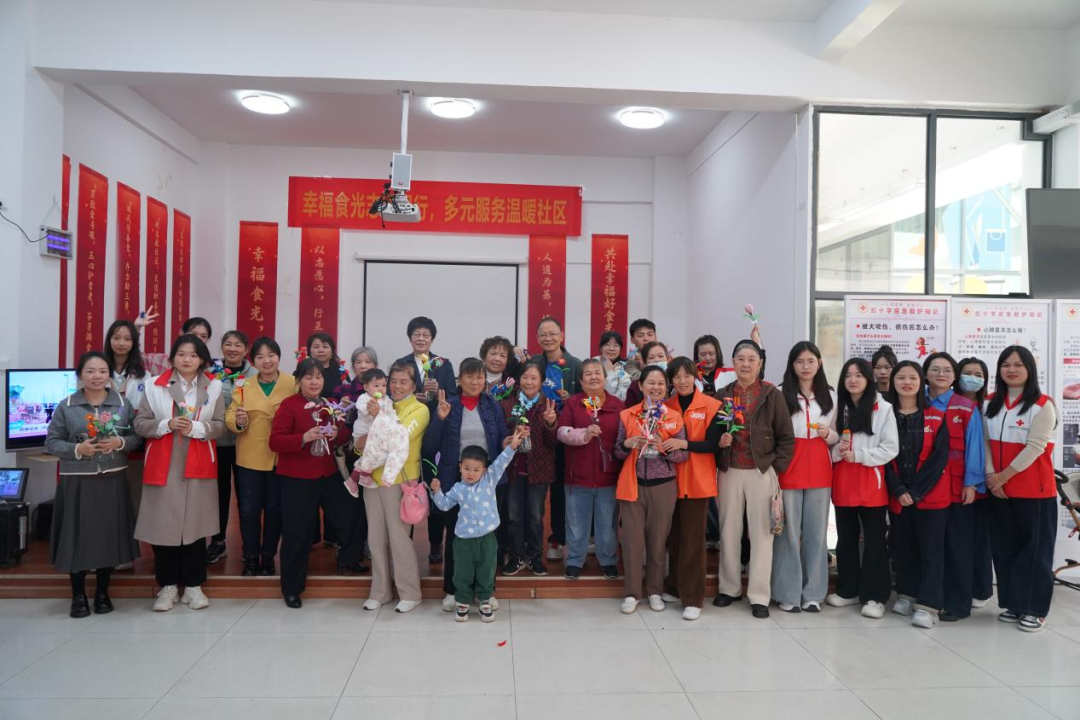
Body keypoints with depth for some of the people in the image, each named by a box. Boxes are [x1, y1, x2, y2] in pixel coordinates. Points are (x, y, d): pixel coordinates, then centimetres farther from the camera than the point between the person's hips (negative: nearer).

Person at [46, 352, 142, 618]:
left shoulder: (123, 403, 3)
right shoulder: (66, 406, -1)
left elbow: (138, 436, 5)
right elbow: (51, 442, 0)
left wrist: (120, 443, -14)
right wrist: (77, 449, -15)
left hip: (112, 481, 1)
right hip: (77, 482, -1)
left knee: (109, 535, 6)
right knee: (78, 536, 2)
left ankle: (102, 592, 23)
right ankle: (78, 595, 18)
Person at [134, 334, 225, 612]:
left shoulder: (213, 387, 5)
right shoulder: (156, 386, 3)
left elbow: (219, 425, 0)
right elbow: (140, 423, 0)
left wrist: (196, 427, -17)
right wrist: (167, 425, -15)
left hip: (198, 467, 0)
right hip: (163, 466, 0)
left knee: (195, 524, 4)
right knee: (163, 524, 2)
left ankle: (193, 585, 16)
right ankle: (167, 585, 17)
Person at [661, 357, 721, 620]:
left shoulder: (711, 406, -3)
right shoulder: (666, 407, 7)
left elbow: (713, 444, -10)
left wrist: (685, 444, -22)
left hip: (698, 480, -3)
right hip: (671, 479, 4)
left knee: (692, 538, -3)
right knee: (673, 535, 10)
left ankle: (693, 598, 5)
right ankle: (675, 588, 25)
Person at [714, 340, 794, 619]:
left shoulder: (773, 396, -1)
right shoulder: (722, 395, 5)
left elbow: (786, 438, -1)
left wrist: (776, 468, -8)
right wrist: (719, 441, -10)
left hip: (761, 472, -2)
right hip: (730, 472, 2)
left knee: (761, 533, 3)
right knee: (729, 531, 8)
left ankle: (759, 596, 11)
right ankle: (729, 588, 22)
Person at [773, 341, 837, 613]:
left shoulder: (830, 396, 10)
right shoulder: (780, 394, -2)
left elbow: (837, 437, 16)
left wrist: (828, 434, -6)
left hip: (819, 471, 3)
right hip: (789, 469, -3)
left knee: (816, 531, 7)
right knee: (789, 530, 1)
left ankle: (813, 593, 17)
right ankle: (788, 593, 11)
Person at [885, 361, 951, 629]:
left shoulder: (937, 418, -1)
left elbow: (939, 458, -7)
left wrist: (917, 491, -12)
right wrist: (899, 491, -10)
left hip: (930, 495, -2)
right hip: (897, 495, 2)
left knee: (931, 549, -2)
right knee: (901, 547, 10)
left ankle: (928, 605, 1)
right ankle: (907, 594, 24)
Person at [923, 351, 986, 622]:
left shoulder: (967, 408, 1)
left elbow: (973, 447, -4)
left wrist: (971, 483, -10)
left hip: (958, 486, -3)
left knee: (958, 546, 3)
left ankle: (958, 603, 11)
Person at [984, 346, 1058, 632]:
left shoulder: (1043, 405, -9)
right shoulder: (991, 403, 8)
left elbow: (1035, 447, -15)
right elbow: (985, 441, 3)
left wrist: (1003, 475, -14)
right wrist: (990, 475, -9)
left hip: (1034, 490, -5)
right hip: (998, 489, 5)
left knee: (1034, 548, 3)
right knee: (1004, 547, 11)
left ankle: (1035, 609, 13)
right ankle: (1012, 603, 23)